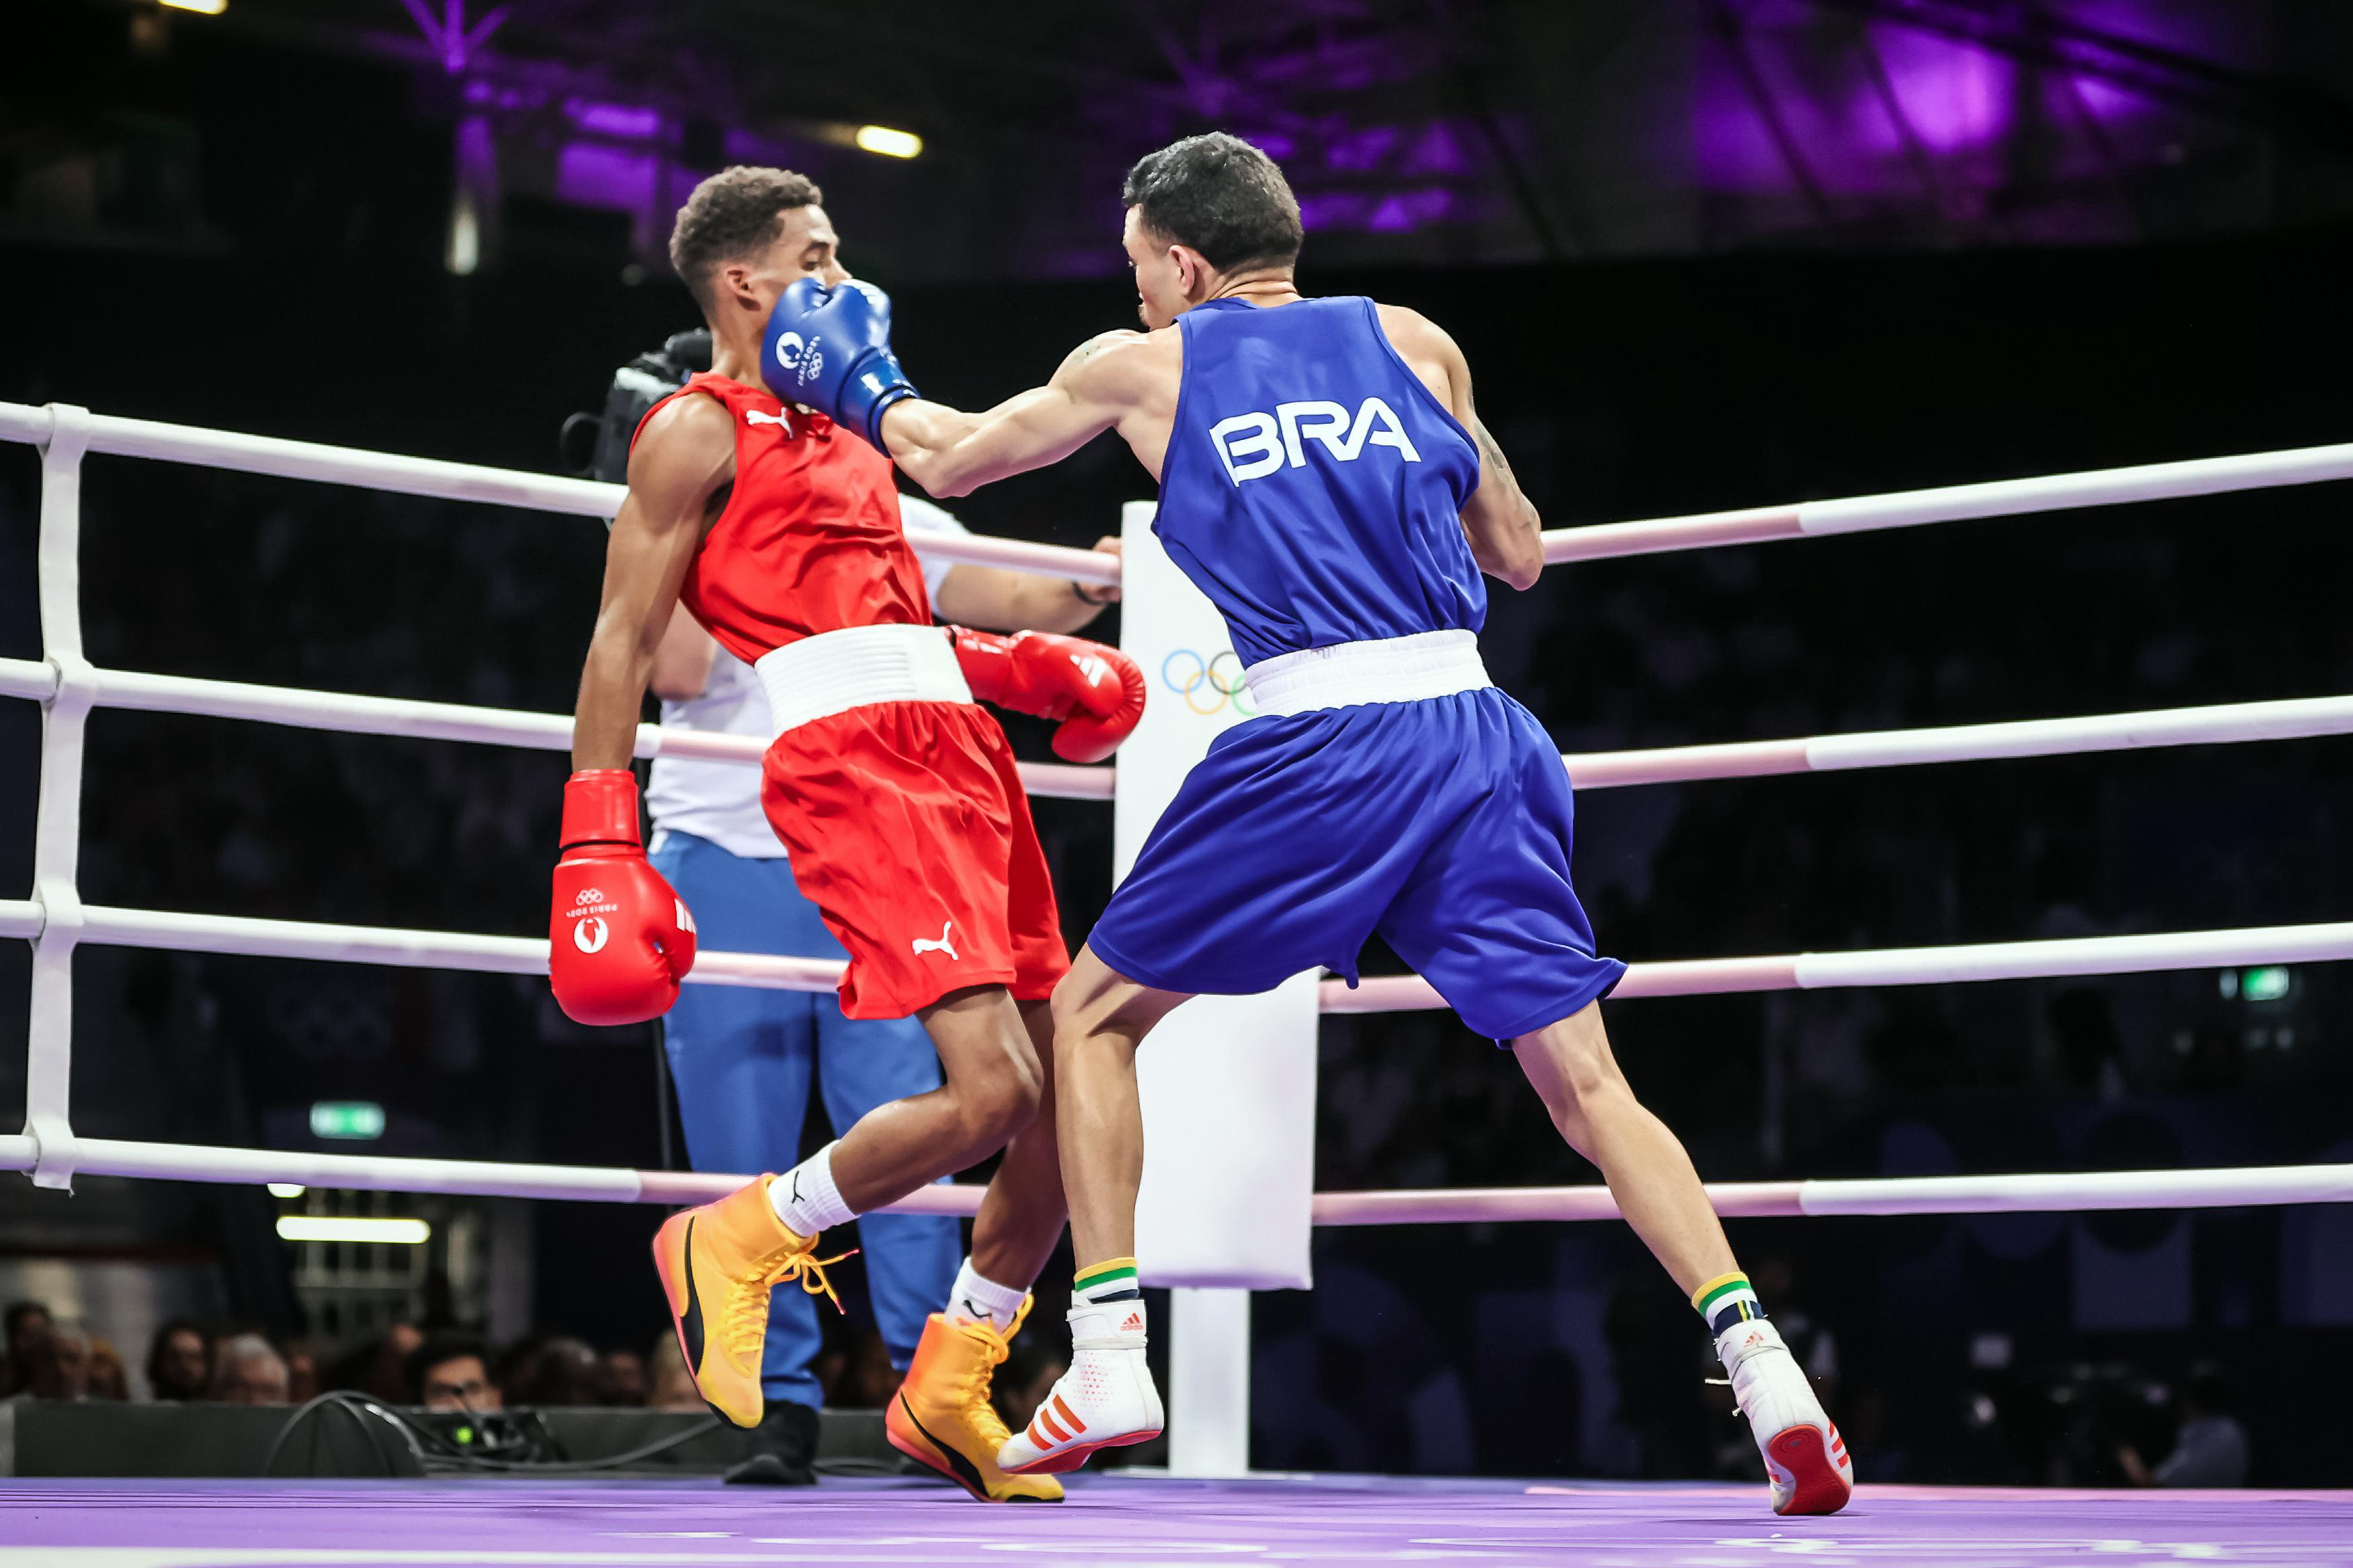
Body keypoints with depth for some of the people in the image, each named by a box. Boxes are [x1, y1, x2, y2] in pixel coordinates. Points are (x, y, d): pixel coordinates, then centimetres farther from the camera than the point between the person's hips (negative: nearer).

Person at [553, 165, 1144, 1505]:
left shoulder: (846, 430, 28)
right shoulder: (698, 430, 3)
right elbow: (623, 644, -4)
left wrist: (1024, 664, 19)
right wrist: (599, 852, -12)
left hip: (959, 746, 9)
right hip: (846, 761, -9)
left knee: (1071, 1093, 4)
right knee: (992, 1090, -21)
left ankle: (947, 1393, 17)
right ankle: (738, 1246, -1)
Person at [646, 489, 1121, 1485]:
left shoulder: (896, 528, 9)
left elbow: (1019, 604, 2)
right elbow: (677, 673, -11)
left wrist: (1088, 590, -17)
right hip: (721, 868, -1)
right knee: (744, 1164, 0)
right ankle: (781, 1410, 8)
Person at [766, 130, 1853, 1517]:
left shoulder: (1143, 367, 13)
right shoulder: (1411, 343, 17)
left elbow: (952, 463, 29)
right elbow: (1520, 557, 24)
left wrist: (863, 387, 47)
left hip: (1314, 747, -2)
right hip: (1473, 727, 2)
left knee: (1094, 1015, 17)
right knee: (1584, 1080, 5)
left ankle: (1110, 1361, 9)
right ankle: (1761, 1364, -10)